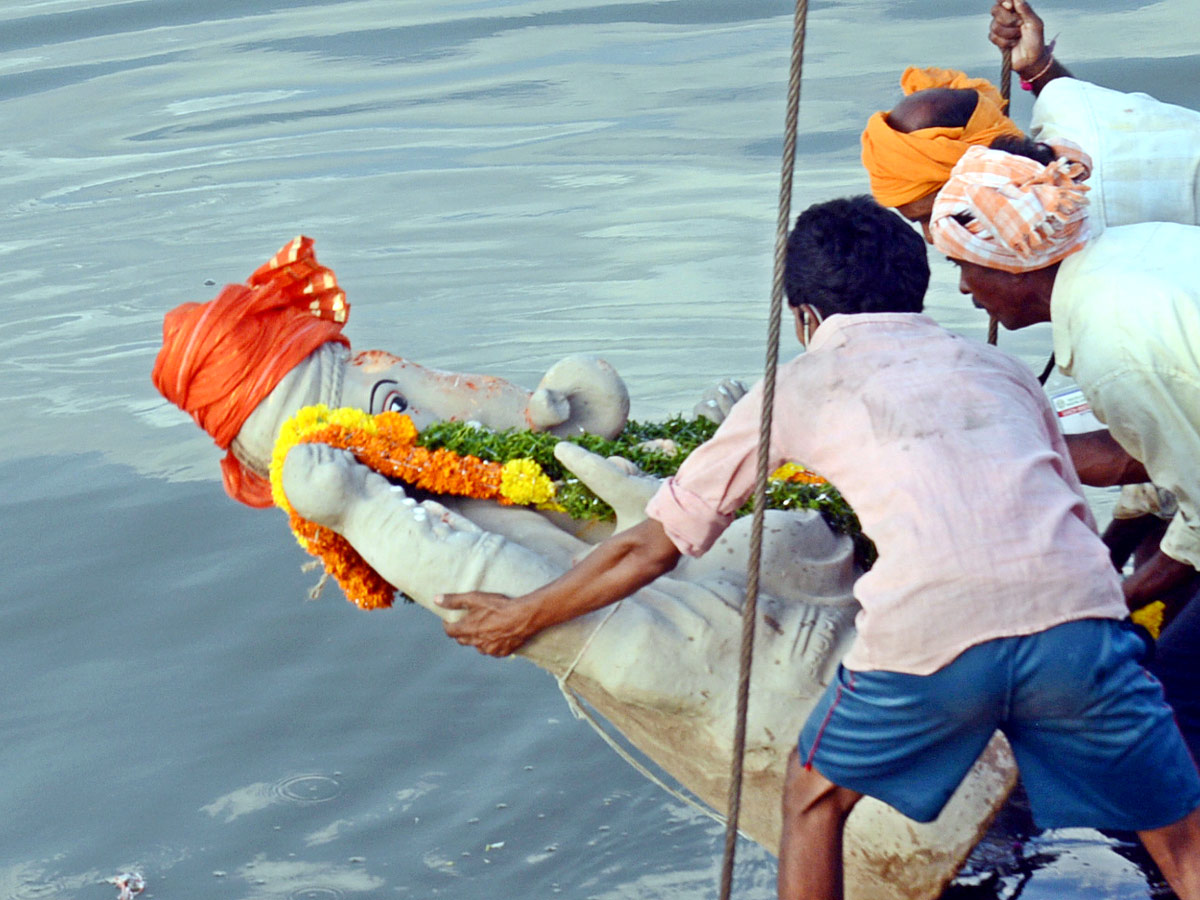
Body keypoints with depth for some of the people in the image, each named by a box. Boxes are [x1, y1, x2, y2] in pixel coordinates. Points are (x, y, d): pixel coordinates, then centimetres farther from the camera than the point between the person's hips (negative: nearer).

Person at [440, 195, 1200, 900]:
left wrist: (523, 617, 40)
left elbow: (654, 546, 27)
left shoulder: (799, 385, 23)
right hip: (1076, 609, 2)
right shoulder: (1000, 368, 29)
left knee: (816, 796, 26)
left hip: (929, 630, -2)